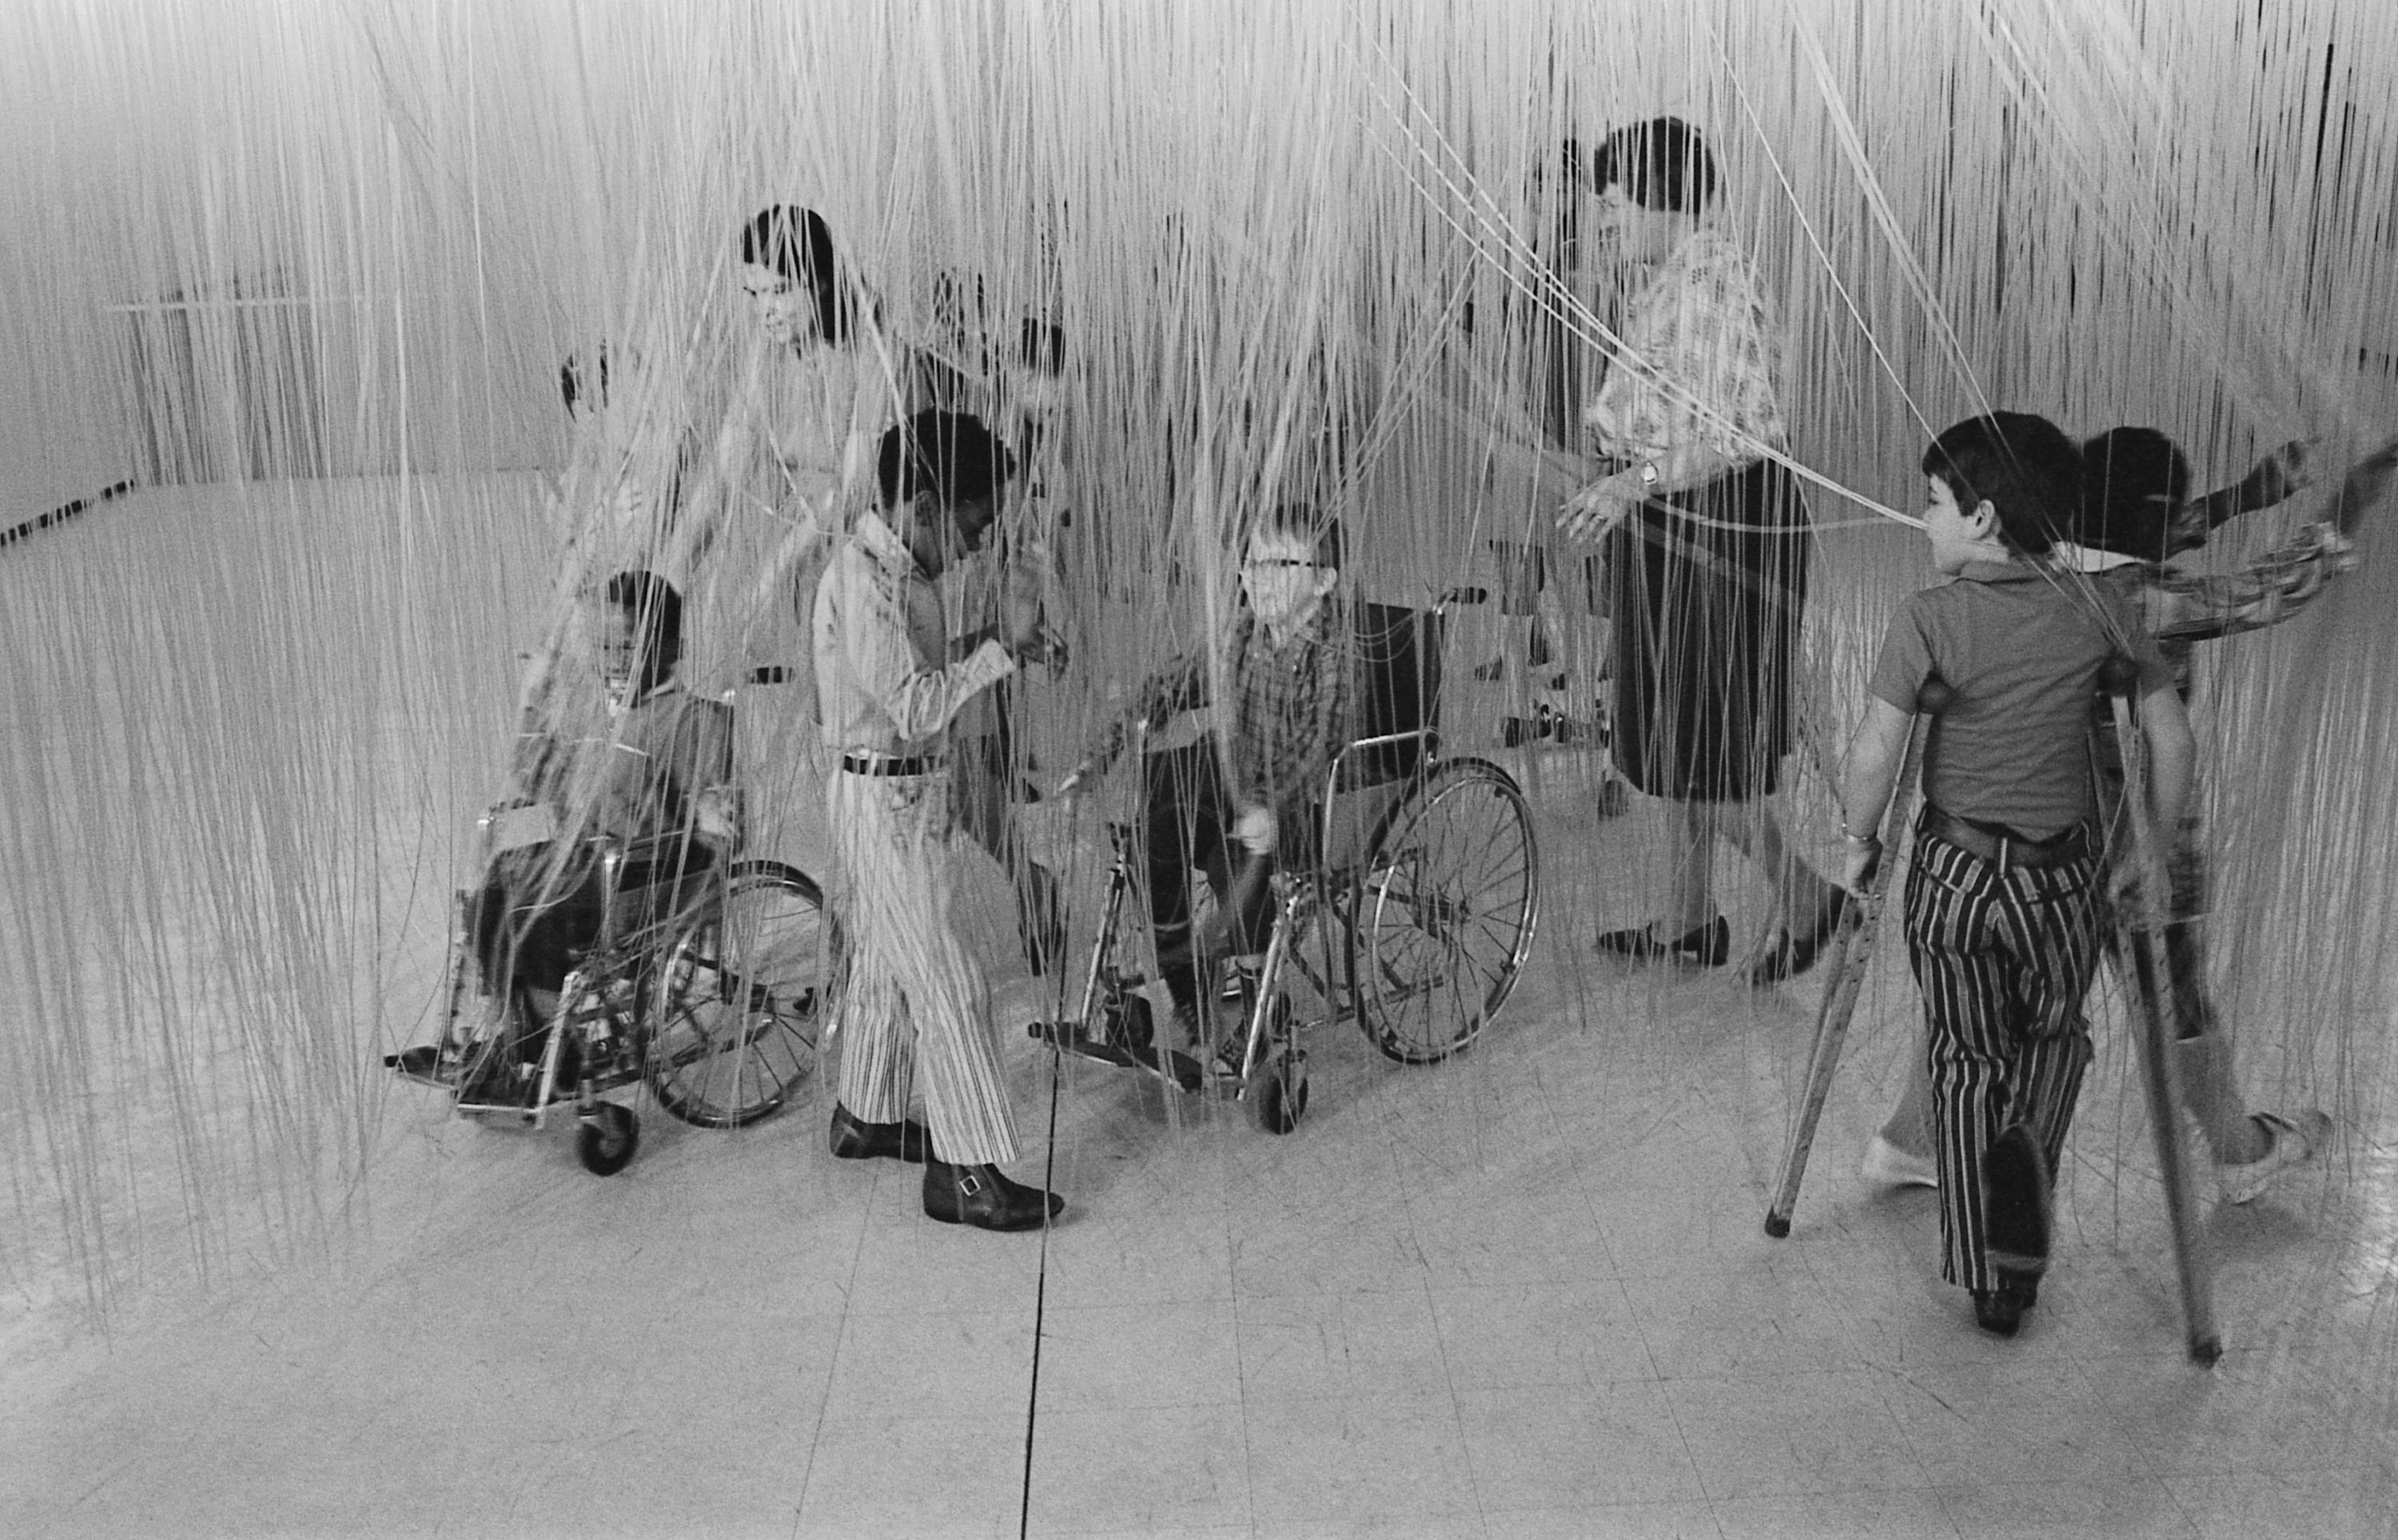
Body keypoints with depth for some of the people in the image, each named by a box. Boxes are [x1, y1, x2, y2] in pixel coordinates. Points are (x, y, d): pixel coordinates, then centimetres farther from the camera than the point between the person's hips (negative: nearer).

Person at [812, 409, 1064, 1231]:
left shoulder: (898, 571, 8)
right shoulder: (860, 583, -22)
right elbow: (917, 707, -26)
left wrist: (991, 640, 2)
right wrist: (999, 646, -21)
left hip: (905, 794, 10)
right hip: (884, 798, -10)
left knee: (884, 959, 20)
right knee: (944, 980, -8)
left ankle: (867, 1115, 36)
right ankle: (967, 1171, -2)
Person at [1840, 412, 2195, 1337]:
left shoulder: (1929, 619, -11)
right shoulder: (2097, 609, -2)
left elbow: (1874, 755, -17)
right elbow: (2170, 739, 2)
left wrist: (1858, 842, -1)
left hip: (1952, 876, -1)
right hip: (2064, 877, 1)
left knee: (1965, 1064, 15)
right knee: (2054, 1040, 26)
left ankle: (1985, 1279, 21)